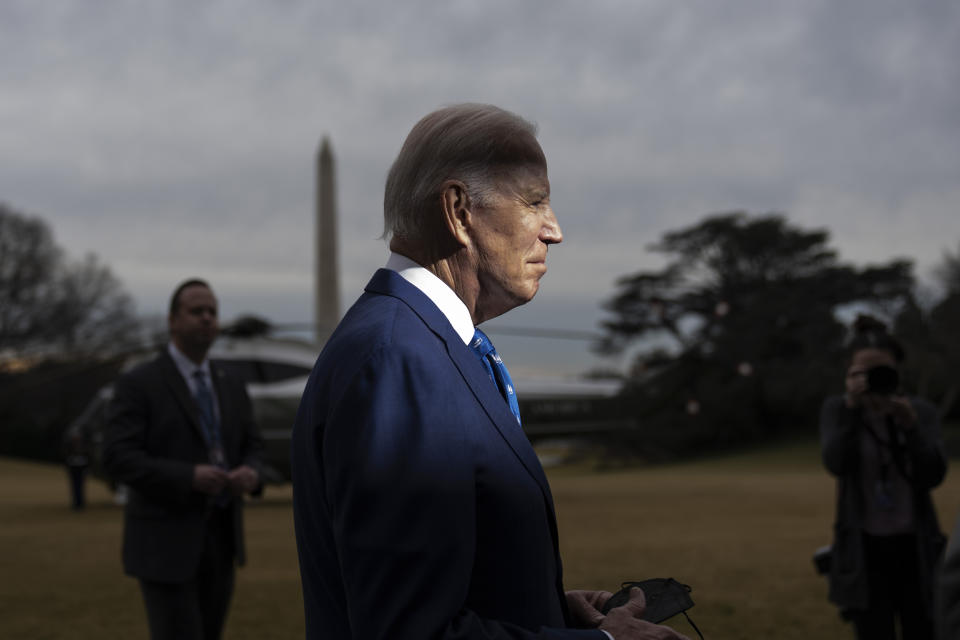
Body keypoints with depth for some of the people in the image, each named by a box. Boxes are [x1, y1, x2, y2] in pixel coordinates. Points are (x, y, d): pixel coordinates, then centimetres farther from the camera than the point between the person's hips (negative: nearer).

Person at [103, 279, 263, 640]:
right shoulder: (138, 385, -8)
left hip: (219, 540, 7)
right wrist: (189, 477, -27)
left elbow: (251, 448, 15)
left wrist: (250, 474, -10)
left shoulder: (231, 389, 12)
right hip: (165, 543, -6)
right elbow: (119, 459, -16)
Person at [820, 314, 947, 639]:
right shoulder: (836, 409, 0)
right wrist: (852, 408, -25)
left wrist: (910, 426, -21)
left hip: (916, 549, 1)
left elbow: (934, 475, -9)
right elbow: (836, 463, -16)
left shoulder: (921, 411, 2)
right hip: (866, 551, -1)